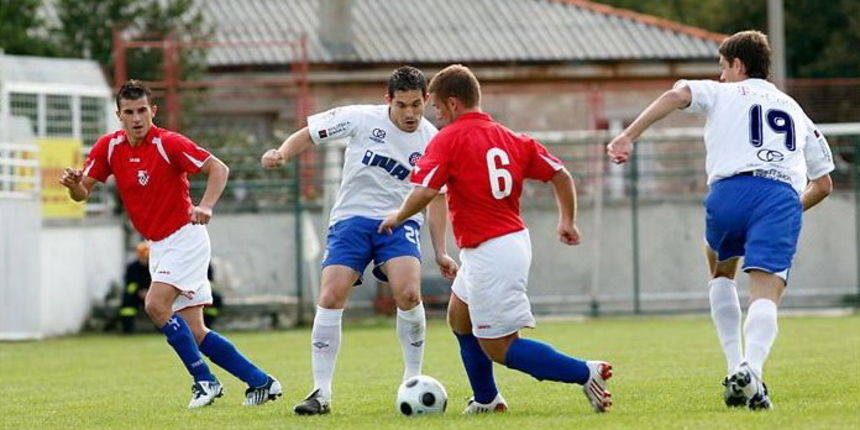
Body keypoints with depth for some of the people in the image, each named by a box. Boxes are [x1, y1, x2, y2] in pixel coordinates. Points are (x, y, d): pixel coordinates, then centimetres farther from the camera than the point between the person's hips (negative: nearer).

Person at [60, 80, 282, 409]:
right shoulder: (108, 147, 1)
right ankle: (259, 381, 11)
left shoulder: (169, 143, -16)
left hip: (184, 237, -7)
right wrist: (73, 184, -21)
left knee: (156, 305, -23)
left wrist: (206, 206, -32)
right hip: (158, 245, 7)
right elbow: (82, 192, 2)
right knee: (194, 332, 3)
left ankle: (205, 381, -13)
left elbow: (219, 168, -16)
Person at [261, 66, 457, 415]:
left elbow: (436, 197, 10)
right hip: (351, 218, -1)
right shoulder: (361, 119, -8)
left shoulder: (432, 141, -1)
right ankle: (322, 392, -7)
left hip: (399, 223, 1)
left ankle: (413, 383, -4)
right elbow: (308, 135, 0)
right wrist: (281, 154, -21)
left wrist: (440, 252, 10)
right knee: (331, 297, -15)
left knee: (408, 294, -22)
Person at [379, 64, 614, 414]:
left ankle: (584, 373, -13)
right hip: (515, 239, 9)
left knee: (499, 348, -3)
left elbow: (424, 192, -20)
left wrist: (397, 217, -2)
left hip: (488, 253, -9)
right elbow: (561, 175, 8)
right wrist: (567, 222, 19)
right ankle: (486, 400, 33)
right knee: (459, 316, 27)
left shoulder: (450, 138, -10)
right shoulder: (510, 138, 10)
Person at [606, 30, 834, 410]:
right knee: (765, 296, -10)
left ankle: (735, 369, 13)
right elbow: (823, 184, 34)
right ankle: (750, 369, -40)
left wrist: (628, 136, -6)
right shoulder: (796, 112, 33)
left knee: (721, 272, 27)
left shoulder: (722, 94, 22)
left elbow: (677, 95, 0)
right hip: (785, 197, 1)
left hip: (730, 190, -1)